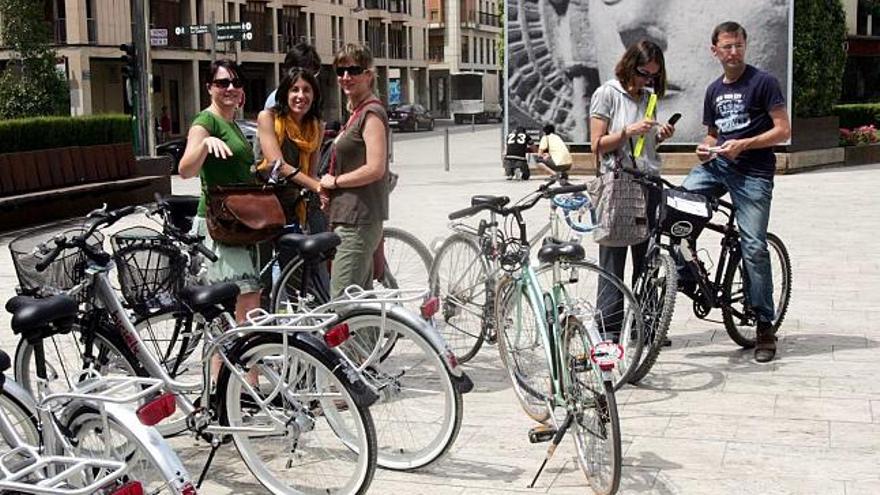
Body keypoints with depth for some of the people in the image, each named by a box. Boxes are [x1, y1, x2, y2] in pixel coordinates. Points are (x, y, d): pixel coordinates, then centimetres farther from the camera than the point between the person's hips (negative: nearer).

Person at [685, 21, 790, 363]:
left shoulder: (763, 82, -3)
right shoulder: (714, 90, 15)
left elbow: (783, 130, -8)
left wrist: (743, 144, -18)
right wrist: (706, 148, 3)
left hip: (753, 173, -5)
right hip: (717, 165, 6)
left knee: (754, 247, -8)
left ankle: (765, 326, 1)